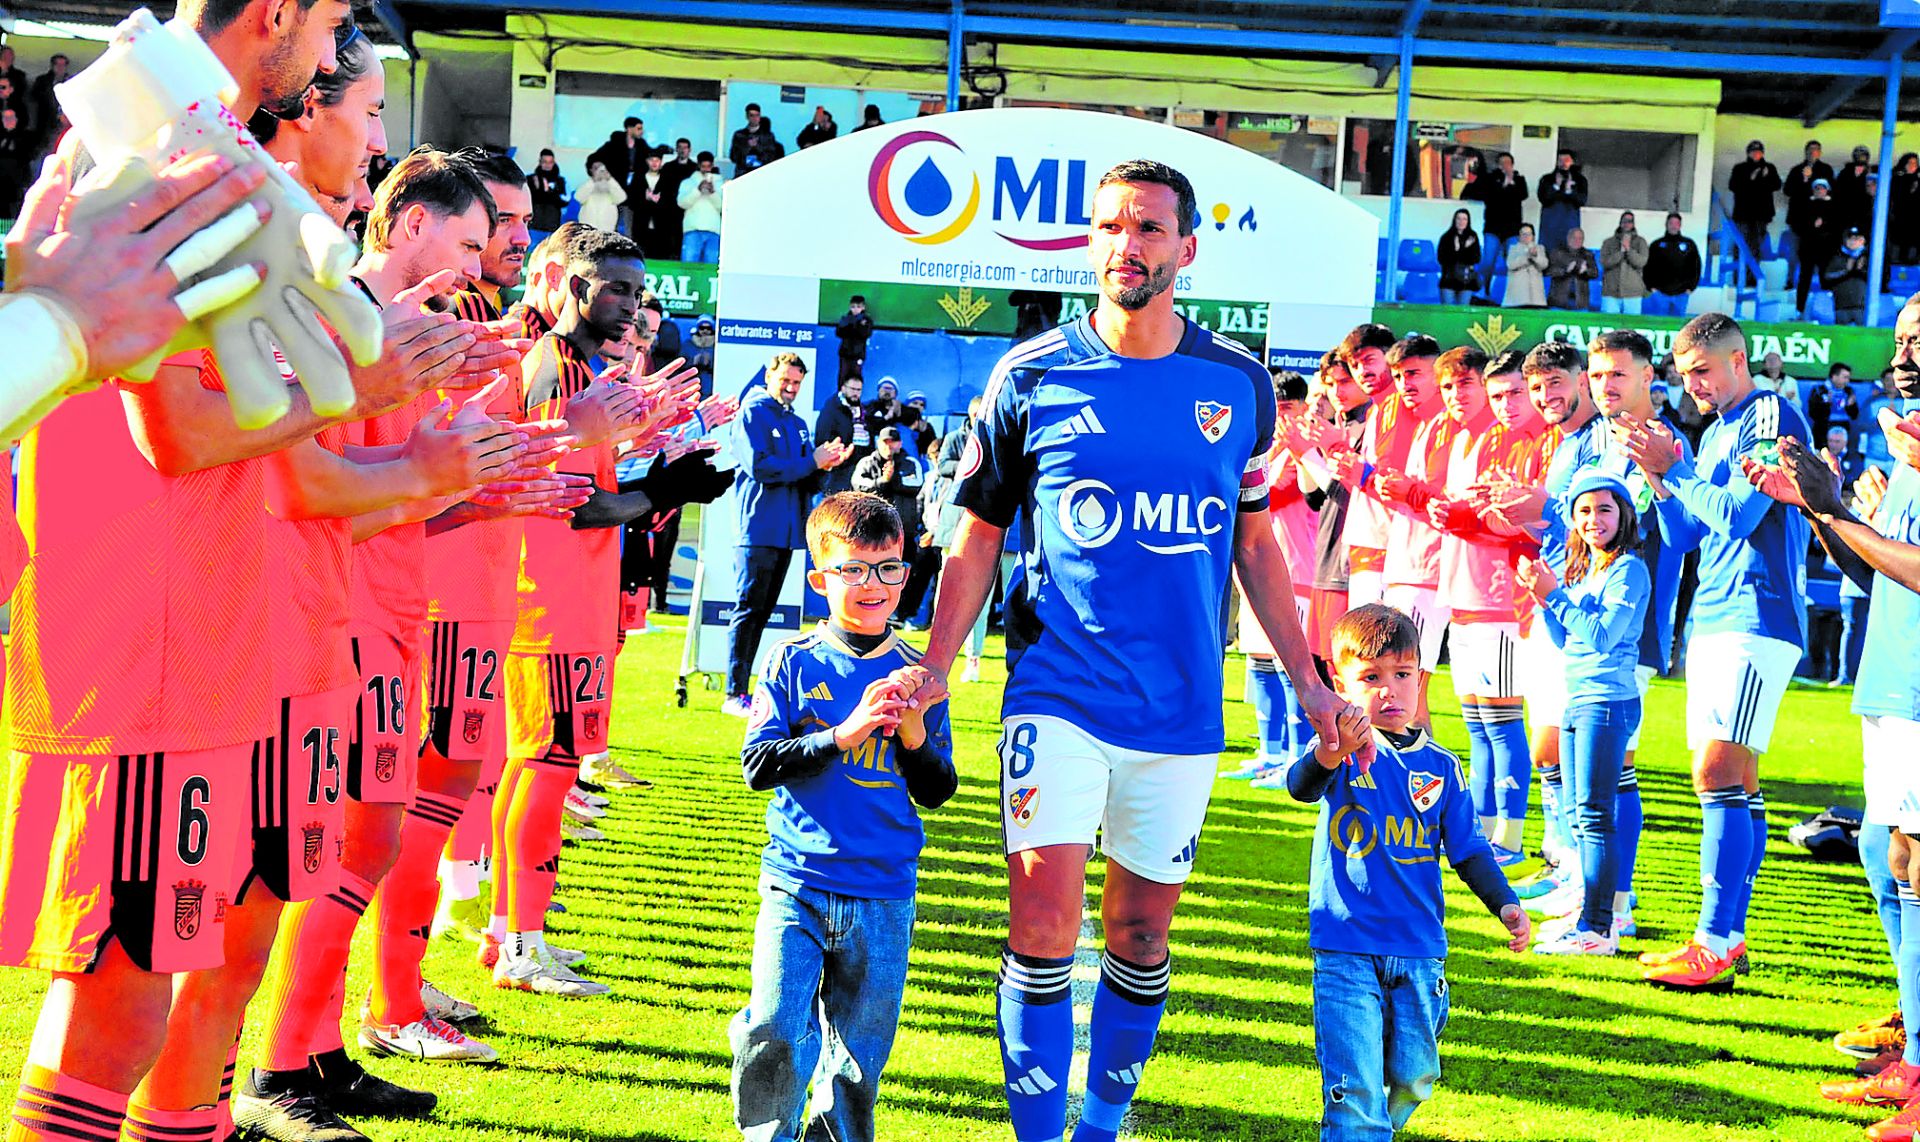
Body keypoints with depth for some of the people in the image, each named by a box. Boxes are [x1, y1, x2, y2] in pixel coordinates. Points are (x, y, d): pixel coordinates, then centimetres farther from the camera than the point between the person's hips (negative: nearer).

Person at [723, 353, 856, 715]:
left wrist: (824, 466, -4)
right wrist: (810, 461, -11)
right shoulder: (753, 413, -3)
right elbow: (758, 466, -16)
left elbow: (807, 482, 17)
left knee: (763, 612, 9)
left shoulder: (798, 424, 19)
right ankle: (735, 695, -10)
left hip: (787, 530, 8)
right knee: (749, 609, -9)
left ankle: (744, 689, 13)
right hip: (758, 527, -8)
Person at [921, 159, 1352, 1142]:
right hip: (1057, 695, -2)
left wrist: (1309, 683, 10)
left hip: (1182, 709, 2)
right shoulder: (1031, 378, -1)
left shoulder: (1239, 385, 4)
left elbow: (1255, 546, 13)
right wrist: (928, 674, -6)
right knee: (1045, 921, -11)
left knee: (1141, 933, 9)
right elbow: (977, 542, 4)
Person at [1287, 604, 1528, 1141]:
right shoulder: (1340, 746, -5)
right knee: (1356, 1091, -11)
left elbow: (1468, 849, 12)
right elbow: (1301, 787, -28)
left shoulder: (1440, 766, 7)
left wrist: (1505, 904, -4)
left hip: (1420, 950, 4)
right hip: (1346, 950, -4)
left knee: (1412, 1081, 12)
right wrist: (1332, 755, -50)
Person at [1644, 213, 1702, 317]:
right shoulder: (1656, 245, 6)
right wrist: (1651, 287, -4)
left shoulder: (1689, 245, 8)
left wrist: (1691, 287, 2)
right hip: (1659, 292, -1)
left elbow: (1696, 266, 10)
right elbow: (1648, 267, 5)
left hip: (1681, 294, 1)